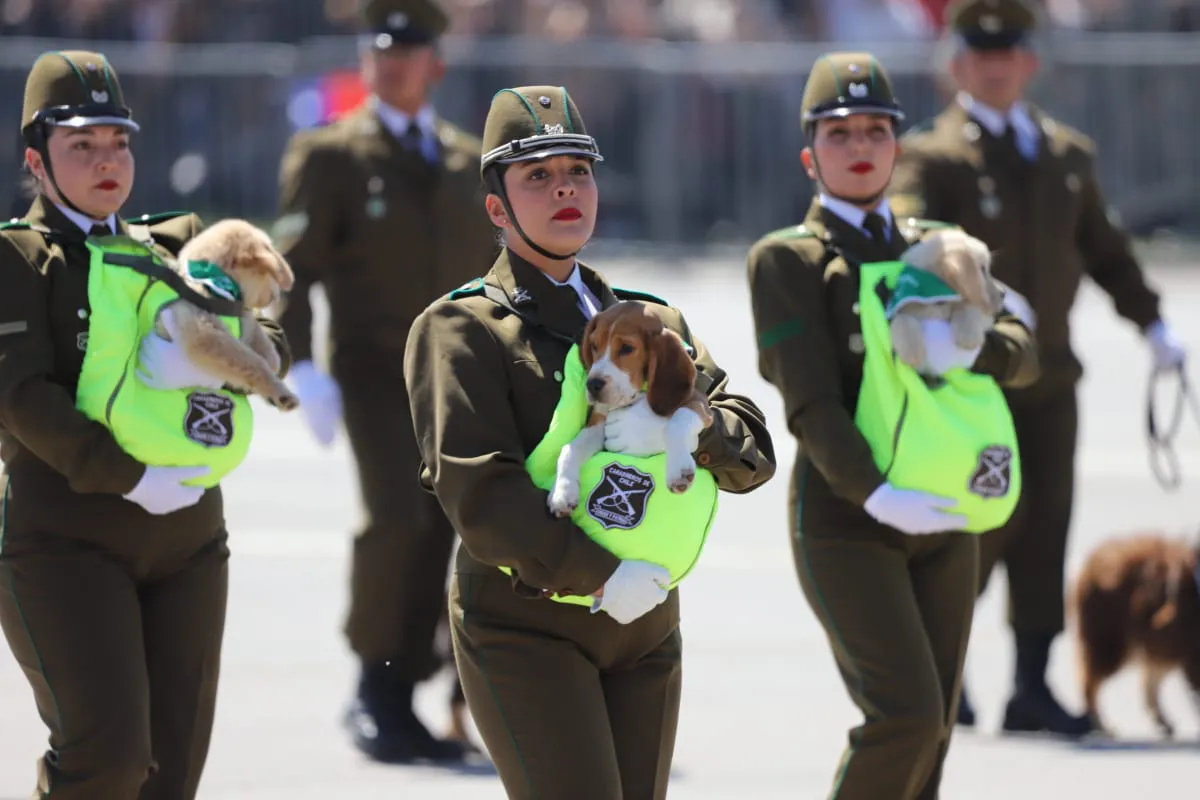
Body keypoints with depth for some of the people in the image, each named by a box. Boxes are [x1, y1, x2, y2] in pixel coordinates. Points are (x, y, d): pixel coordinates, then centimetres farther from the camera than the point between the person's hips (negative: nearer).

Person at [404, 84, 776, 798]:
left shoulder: (653, 321, 16)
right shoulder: (460, 328, -2)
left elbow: (752, 453, 5)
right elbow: (476, 485, -15)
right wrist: (600, 575, -22)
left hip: (645, 628, 6)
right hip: (523, 625, -6)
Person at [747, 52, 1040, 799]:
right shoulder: (787, 259, -2)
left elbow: (1022, 353, 3)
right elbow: (810, 401, -13)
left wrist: (967, 348, -20)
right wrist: (874, 496, -26)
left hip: (944, 520, 6)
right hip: (845, 524, -6)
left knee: (931, 733, 6)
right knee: (906, 716, -18)